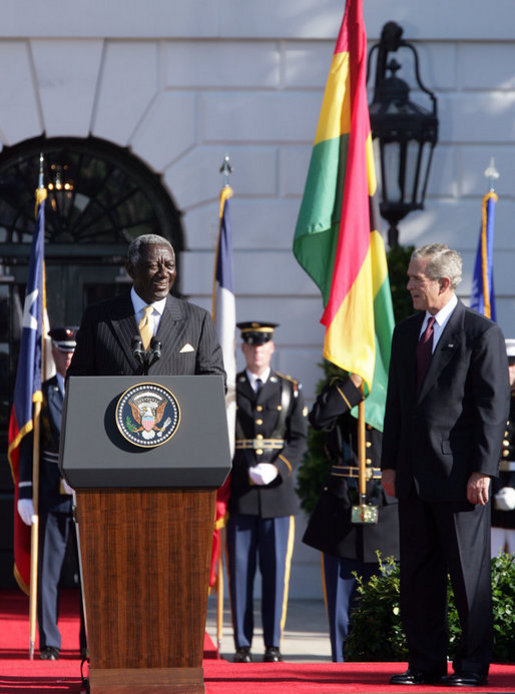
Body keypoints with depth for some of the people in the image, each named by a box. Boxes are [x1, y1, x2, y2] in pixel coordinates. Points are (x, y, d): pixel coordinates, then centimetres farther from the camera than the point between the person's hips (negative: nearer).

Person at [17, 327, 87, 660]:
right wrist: (26, 493, -1)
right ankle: (49, 643, 6)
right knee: (48, 570, 0)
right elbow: (29, 447, 6)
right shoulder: (41, 394, 8)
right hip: (53, 496, 0)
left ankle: (91, 642, 8)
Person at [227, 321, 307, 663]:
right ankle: (243, 644, 5)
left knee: (276, 569, -1)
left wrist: (277, 468, -12)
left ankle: (274, 644, 5)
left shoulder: (290, 389, 10)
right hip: (240, 493, 0)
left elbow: (299, 439, 5)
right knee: (240, 569, -1)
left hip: (278, 492, 0)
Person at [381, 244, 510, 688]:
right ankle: (425, 662, 16)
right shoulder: (406, 333, 14)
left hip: (460, 474, -6)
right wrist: (389, 464, 11)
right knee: (418, 572, 9)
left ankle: (472, 665, 8)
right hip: (414, 476, 7)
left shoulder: (482, 333, -6)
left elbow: (493, 408, -9)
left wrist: (483, 471, -15)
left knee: (469, 573, 0)